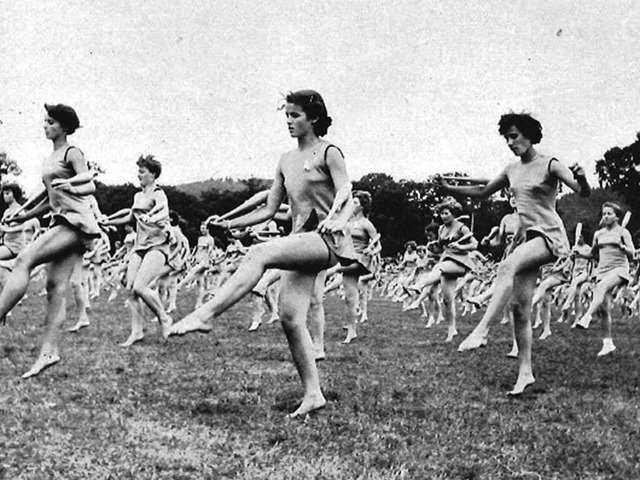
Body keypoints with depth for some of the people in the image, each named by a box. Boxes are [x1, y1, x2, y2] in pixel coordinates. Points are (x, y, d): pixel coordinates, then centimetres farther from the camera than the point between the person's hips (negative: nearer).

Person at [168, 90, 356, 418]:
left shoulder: (329, 153, -1)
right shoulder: (286, 162, 18)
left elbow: (348, 200, -11)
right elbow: (269, 209, 19)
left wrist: (338, 220, -33)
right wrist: (231, 223, 6)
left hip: (327, 240, -7)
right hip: (300, 242, 7)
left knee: (258, 254, -30)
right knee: (290, 319, -4)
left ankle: (205, 316, -34)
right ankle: (313, 394, 2)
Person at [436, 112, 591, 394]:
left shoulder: (550, 166, -7)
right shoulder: (512, 170, 12)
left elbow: (584, 193, -17)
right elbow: (483, 191, 24)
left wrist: (581, 178, -40)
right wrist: (450, 189, 12)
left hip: (550, 235, -7)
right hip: (529, 238, 7)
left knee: (507, 266, -34)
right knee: (520, 308, 0)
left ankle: (482, 330, -39)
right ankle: (525, 372, 5)